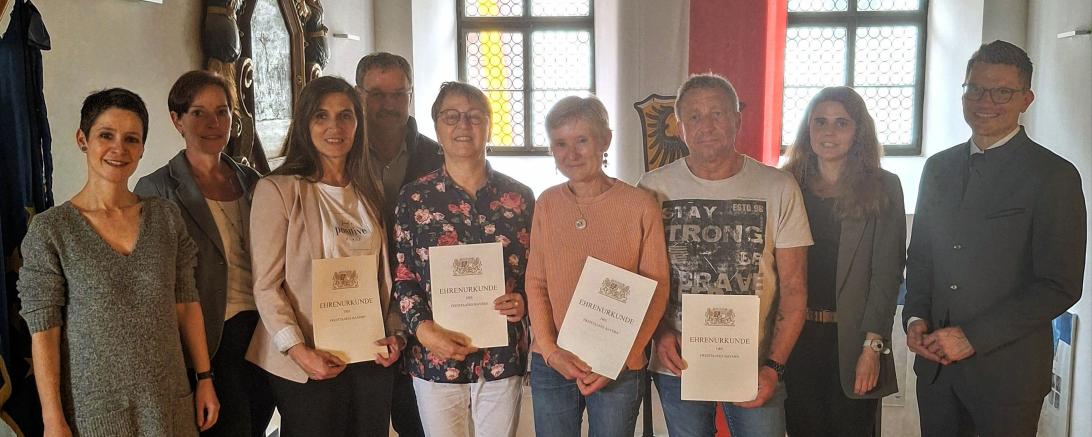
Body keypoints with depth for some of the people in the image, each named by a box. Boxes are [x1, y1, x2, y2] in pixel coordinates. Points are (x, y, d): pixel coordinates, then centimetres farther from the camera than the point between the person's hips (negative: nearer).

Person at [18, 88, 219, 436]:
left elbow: (186, 304, 5)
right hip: (93, 408, -3)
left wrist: (205, 378, 4)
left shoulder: (166, 216, 2)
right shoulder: (49, 230, -7)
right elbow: (43, 330, -8)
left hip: (170, 403, 3)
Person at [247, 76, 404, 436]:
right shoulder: (277, 190, -8)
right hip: (308, 364, -5)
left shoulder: (370, 190, 10)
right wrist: (298, 351, -18)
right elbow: (266, 285, -10)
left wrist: (395, 333, 3)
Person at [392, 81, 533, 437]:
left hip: (504, 357, 1)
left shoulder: (519, 197, 4)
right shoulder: (414, 198, 0)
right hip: (435, 360, -1)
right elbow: (401, 276, -1)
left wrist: (523, 302, -9)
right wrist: (423, 329, -14)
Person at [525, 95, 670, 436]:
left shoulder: (640, 205, -8)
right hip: (551, 366, 3)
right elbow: (535, 282, 5)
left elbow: (656, 290, -6)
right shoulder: (546, 204, 2)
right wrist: (551, 350, -6)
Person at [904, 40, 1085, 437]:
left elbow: (1060, 287, -12)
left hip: (1007, 370, -4)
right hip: (934, 362, 5)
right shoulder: (938, 168, 8)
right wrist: (915, 317, -2)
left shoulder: (1055, 176, -8)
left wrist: (973, 337, -16)